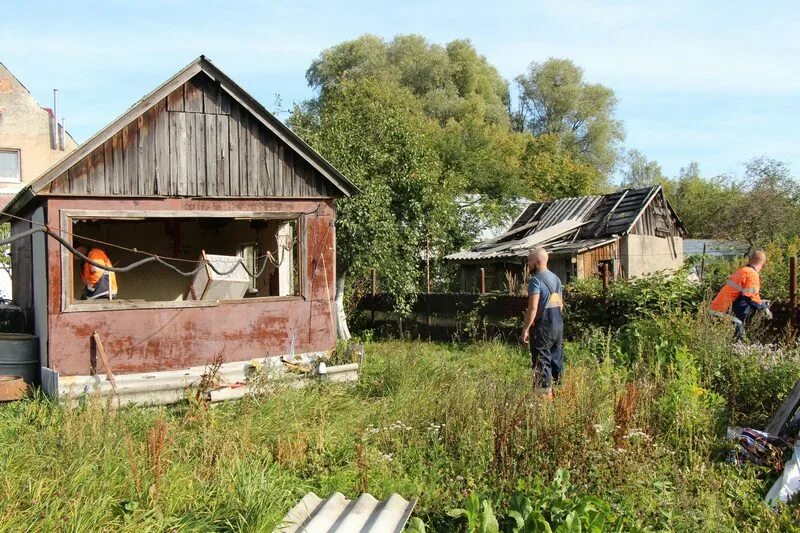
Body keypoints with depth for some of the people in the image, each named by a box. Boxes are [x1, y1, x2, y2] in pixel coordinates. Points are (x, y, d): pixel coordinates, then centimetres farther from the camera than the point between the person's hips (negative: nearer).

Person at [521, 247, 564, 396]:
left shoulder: (536, 280, -14)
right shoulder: (556, 278, 12)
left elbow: (533, 308, -20)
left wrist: (525, 328, -16)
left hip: (542, 328, -8)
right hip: (558, 325, 8)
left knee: (542, 363, -3)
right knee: (557, 360, 13)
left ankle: (546, 394, -2)